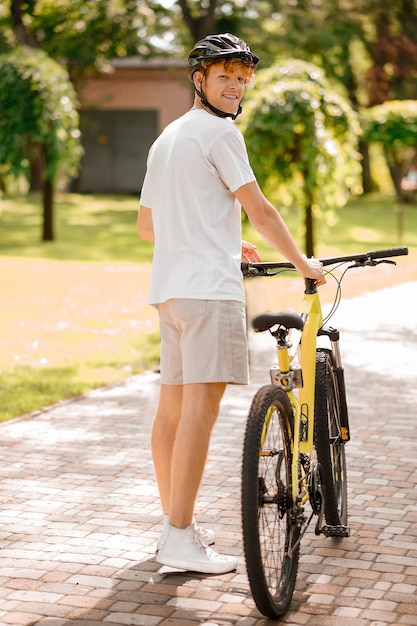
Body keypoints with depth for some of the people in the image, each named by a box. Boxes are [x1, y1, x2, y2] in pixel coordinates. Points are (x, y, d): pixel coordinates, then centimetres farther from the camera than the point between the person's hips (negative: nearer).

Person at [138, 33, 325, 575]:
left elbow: (147, 226, 25)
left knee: (172, 405, 12)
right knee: (201, 406, -12)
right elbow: (259, 209, -9)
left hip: (169, 287, 10)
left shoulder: (166, 138, 22)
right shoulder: (219, 132, -6)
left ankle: (174, 521, 20)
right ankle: (181, 540, -14)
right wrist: (302, 263, 3)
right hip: (209, 287, -10)